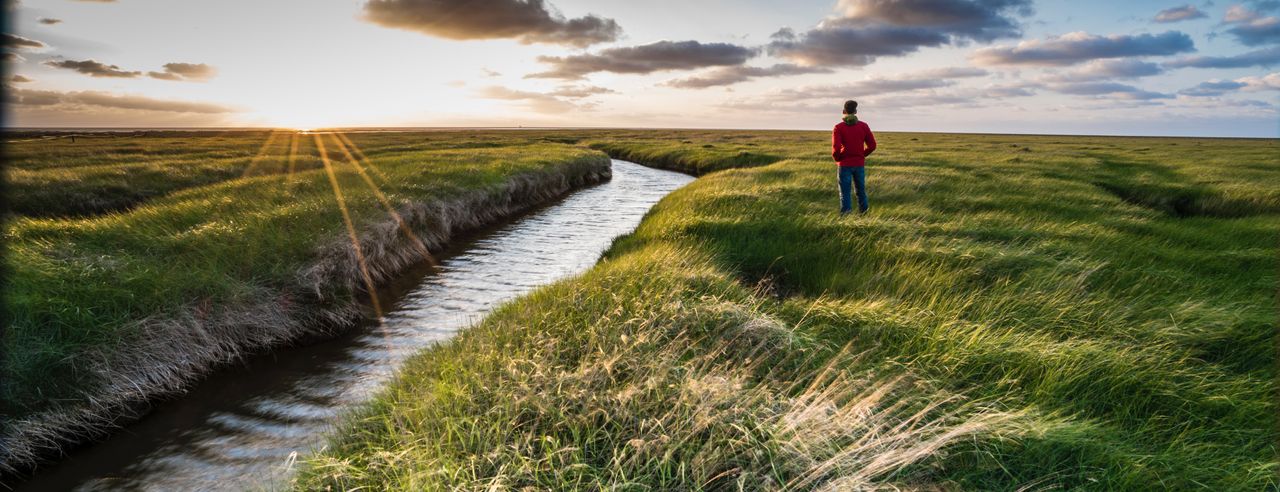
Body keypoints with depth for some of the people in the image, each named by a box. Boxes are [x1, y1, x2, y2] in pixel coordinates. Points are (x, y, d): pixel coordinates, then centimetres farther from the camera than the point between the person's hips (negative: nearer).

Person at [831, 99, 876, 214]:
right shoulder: (864, 126, 0)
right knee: (861, 190, 16)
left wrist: (837, 158, 1)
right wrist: (862, 155, 15)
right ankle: (863, 212, 22)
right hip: (860, 164, 3)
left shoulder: (838, 127, -9)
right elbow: (872, 145, 1)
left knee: (845, 193, 2)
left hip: (845, 164, -3)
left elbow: (836, 148, -18)